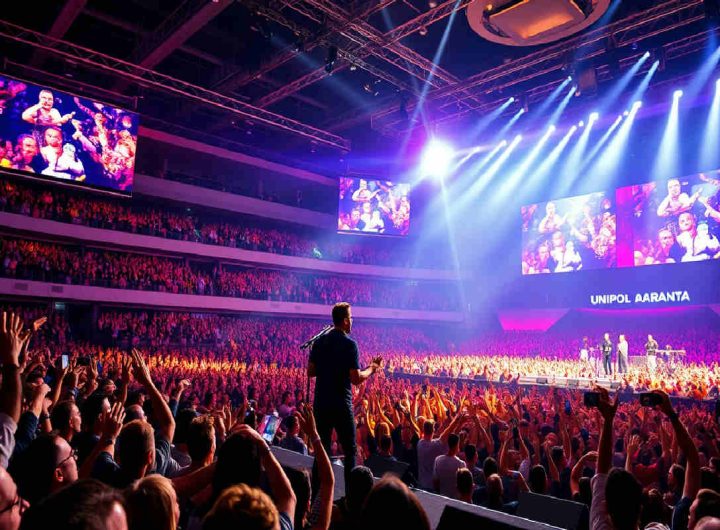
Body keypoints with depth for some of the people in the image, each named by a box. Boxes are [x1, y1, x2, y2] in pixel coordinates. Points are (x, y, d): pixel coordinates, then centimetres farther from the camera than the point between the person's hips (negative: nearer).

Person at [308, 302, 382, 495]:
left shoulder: (319, 342, 4)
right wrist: (373, 368, -1)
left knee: (322, 450, 14)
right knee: (350, 450, 8)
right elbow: (356, 379, -16)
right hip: (341, 405, -5)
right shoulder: (349, 344, -14)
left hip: (321, 403, 5)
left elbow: (310, 372, 8)